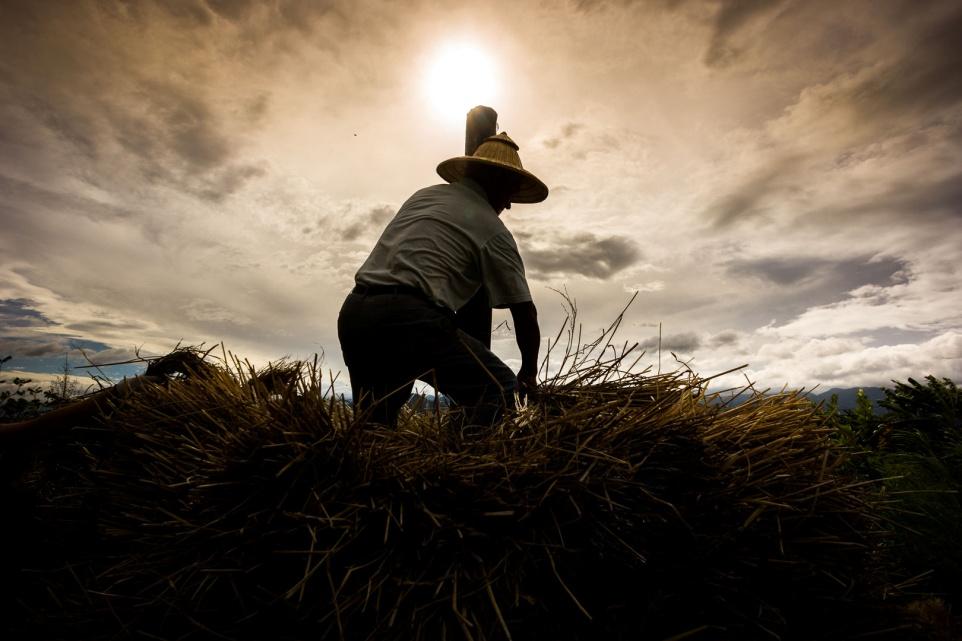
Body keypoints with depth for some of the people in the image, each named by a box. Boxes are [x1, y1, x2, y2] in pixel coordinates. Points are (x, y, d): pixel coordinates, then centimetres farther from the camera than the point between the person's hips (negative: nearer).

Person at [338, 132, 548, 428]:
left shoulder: (423, 195, 21)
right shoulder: (492, 228, 3)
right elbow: (525, 311, 6)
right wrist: (529, 372, 21)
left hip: (352, 313, 8)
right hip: (407, 317, -7)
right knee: (500, 388, 1)